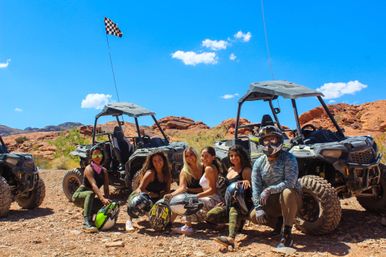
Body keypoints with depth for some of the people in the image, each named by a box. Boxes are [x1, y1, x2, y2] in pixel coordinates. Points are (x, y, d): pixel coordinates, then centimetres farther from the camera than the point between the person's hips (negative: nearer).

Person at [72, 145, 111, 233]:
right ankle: (87, 223, -44)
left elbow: (106, 188, -7)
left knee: (106, 205, -19)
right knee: (90, 193, -38)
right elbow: (93, 185, -33)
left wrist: (107, 198, -27)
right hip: (78, 196, -5)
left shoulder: (104, 171, 2)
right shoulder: (89, 169, -17)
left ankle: (88, 213, 4)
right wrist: (102, 198, -47)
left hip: (89, 198, 5)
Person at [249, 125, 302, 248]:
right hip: (271, 201, 5)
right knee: (254, 216, -13)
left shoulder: (288, 158, -16)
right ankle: (280, 221, 15)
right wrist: (258, 207, -18)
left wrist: (269, 190, -31)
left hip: (292, 198, -4)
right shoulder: (259, 162, -2)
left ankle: (287, 235, -29)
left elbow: (289, 183, -28)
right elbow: (255, 187, -7)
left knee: (287, 192, -38)